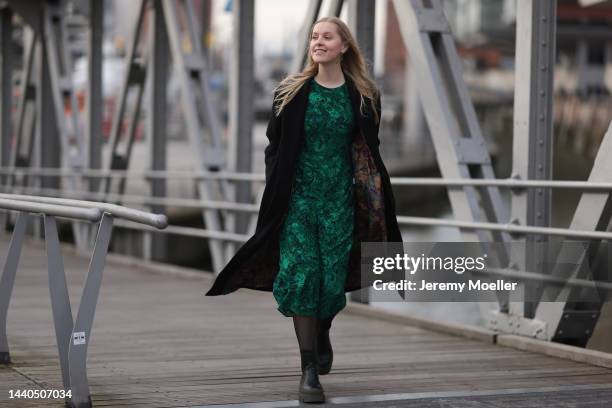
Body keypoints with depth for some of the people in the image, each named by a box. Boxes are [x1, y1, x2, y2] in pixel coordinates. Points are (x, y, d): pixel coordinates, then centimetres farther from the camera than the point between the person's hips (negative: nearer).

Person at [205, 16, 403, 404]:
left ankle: (322, 333, 37)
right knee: (300, 274, -10)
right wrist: (275, 194, -1)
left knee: (333, 277, 2)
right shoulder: (292, 92, 1)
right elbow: (275, 147, 5)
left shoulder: (363, 96, 2)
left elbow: (370, 150, 10)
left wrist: (371, 194, 3)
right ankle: (310, 369, -7)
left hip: (340, 197, 1)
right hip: (298, 195, 0)